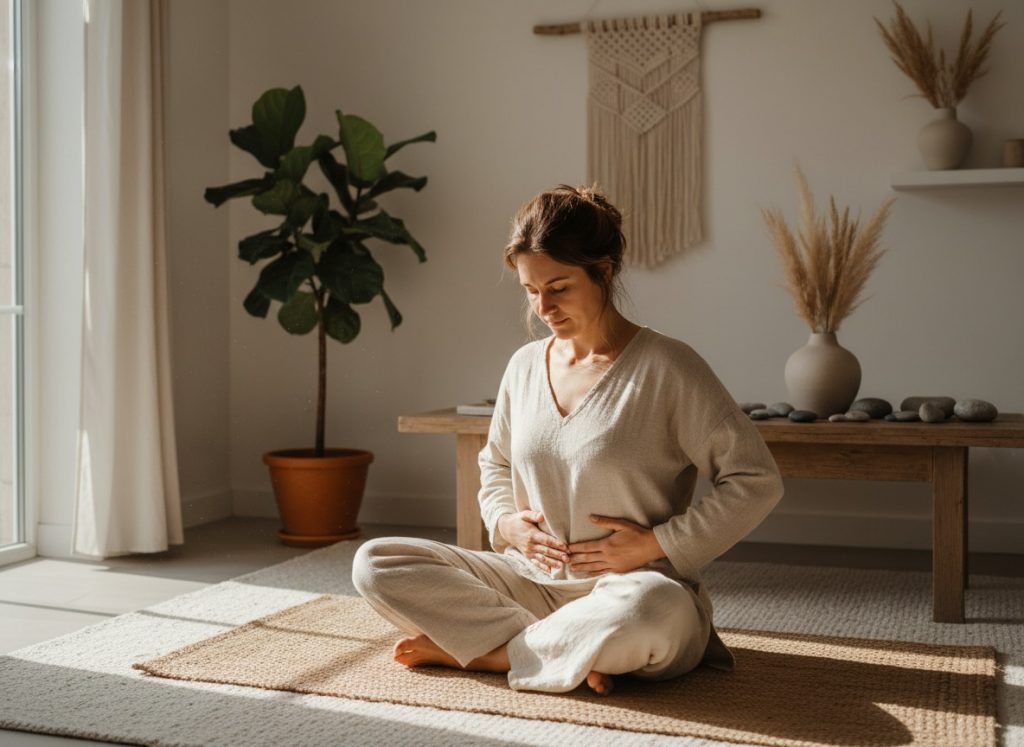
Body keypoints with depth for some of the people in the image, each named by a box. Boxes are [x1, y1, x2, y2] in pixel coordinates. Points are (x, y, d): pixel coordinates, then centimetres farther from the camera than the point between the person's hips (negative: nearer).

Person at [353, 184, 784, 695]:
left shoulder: (666, 368, -8)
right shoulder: (525, 366, 9)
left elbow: (757, 480, -9)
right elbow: (495, 465, 26)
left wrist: (655, 544, -13)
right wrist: (505, 523, 4)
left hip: (631, 587, -5)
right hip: (532, 583, 6)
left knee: (653, 608, -42)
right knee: (375, 563, -10)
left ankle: (470, 648, -18)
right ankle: (571, 651, -17)